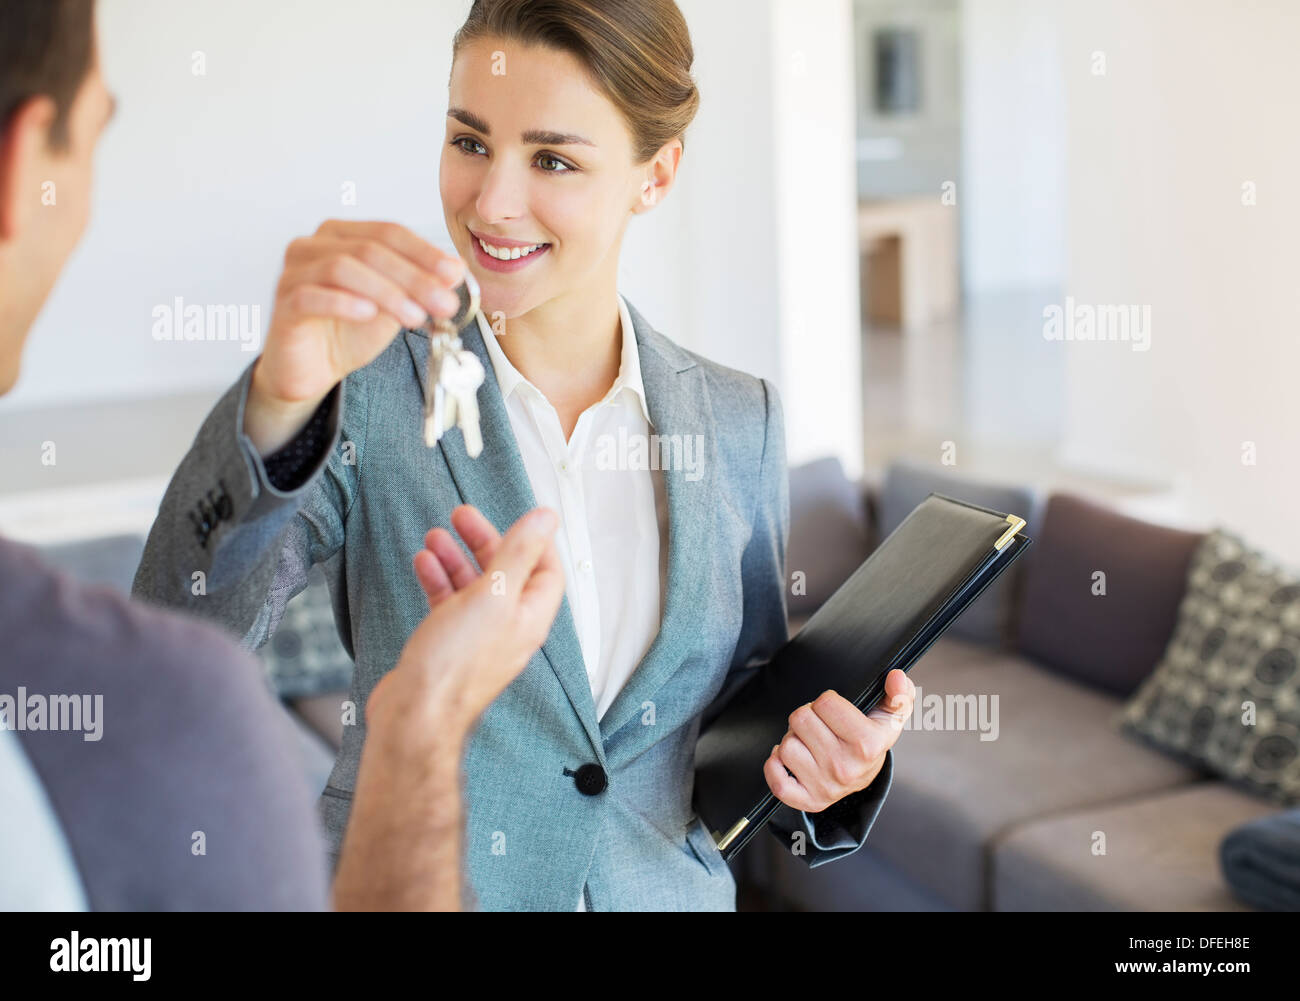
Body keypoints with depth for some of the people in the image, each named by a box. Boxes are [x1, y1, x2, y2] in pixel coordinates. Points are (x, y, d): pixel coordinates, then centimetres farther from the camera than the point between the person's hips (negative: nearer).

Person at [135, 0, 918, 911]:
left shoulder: (738, 421, -5)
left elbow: (745, 699, 4)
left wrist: (834, 760, -16)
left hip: (666, 889, 2)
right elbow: (178, 641, -24)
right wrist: (279, 400, -39)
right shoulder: (369, 391, -12)